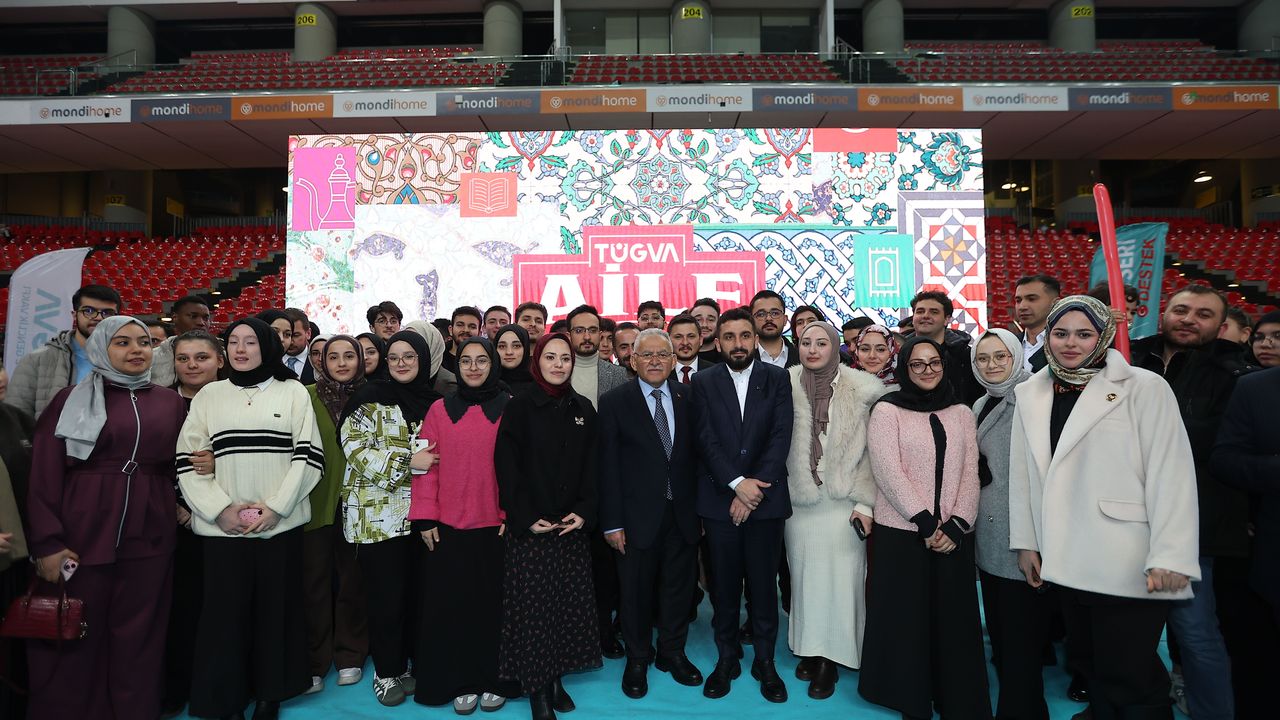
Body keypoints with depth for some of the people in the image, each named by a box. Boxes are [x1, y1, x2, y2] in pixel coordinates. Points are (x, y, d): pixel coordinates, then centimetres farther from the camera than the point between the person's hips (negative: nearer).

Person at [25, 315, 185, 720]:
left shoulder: (169, 402, 9)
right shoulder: (72, 399, 1)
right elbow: (44, 474, -4)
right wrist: (47, 542, -11)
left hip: (149, 539, 2)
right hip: (83, 535, -2)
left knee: (136, 642, 10)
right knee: (73, 642, 8)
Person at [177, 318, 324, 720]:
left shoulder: (293, 392, 5)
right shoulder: (209, 395, 10)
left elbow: (309, 457, -1)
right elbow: (188, 461, 5)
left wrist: (276, 507, -10)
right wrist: (220, 509, -7)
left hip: (281, 524, -1)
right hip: (222, 527, 1)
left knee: (275, 610, 6)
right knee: (224, 613, 4)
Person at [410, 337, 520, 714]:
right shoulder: (440, 409, 2)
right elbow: (427, 466, 0)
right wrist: (424, 517, -5)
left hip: (497, 526, -1)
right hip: (447, 527, 1)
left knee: (494, 604, 10)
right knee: (450, 606, 9)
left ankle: (493, 681, 26)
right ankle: (459, 682, 25)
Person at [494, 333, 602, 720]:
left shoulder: (583, 409, 7)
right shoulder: (519, 407, -3)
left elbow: (592, 467, 8)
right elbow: (507, 468, -6)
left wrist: (584, 512, -4)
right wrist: (526, 518, -12)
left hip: (574, 528, 4)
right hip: (530, 528, -3)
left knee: (569, 604, 9)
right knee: (533, 607, 1)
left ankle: (557, 678, 25)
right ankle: (536, 688, 15)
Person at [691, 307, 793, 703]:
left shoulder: (777, 378, 3)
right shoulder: (703, 382, 3)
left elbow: (780, 437, -5)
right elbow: (707, 441, -4)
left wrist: (755, 487, -12)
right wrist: (736, 483, -15)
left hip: (766, 498, 0)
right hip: (720, 499, 0)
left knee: (763, 584, 8)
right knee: (724, 585, 9)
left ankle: (765, 661, 25)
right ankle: (726, 658, 26)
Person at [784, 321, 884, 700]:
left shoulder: (861, 389, -5)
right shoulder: (787, 387, 0)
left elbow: (870, 452, -3)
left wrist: (865, 503, -7)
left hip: (843, 502, -2)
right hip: (799, 501, 2)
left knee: (839, 579, 2)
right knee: (804, 576, 9)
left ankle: (831, 657, 17)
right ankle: (808, 648, 26)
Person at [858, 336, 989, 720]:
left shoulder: (961, 413, 9)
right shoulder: (887, 410, -3)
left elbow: (970, 473, 4)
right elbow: (888, 471, -11)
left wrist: (957, 525, -8)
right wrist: (925, 522, -14)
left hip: (953, 536, 3)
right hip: (902, 533, -3)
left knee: (954, 621, 10)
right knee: (907, 620, 6)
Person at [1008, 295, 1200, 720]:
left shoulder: (1144, 388, -6)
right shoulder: (1030, 393, 7)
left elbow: (1171, 475, -11)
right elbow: (1021, 473, 9)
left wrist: (1169, 557, -16)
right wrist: (1025, 541, 8)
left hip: (1129, 564, -4)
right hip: (1067, 560, 5)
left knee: (1129, 675, 1)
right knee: (1090, 664, 17)